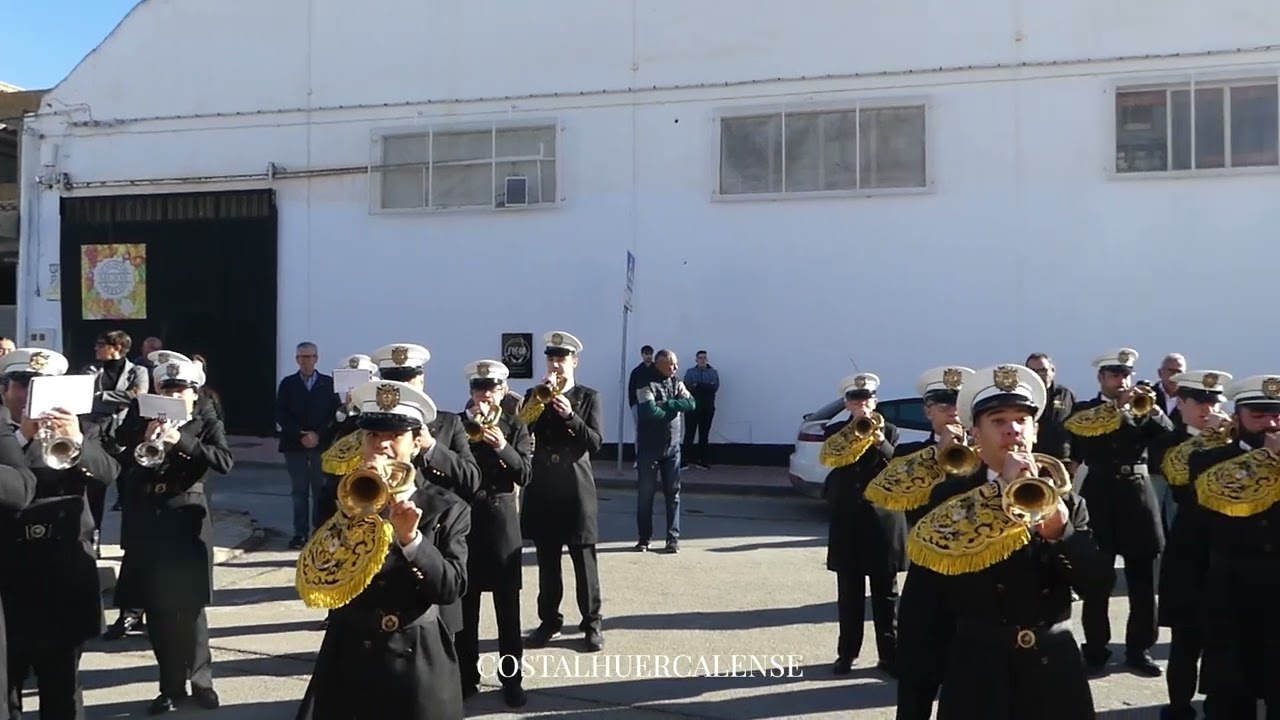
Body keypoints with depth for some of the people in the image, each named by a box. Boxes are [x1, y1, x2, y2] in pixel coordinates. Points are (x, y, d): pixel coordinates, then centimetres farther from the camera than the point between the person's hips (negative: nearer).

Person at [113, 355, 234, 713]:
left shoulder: (206, 423, 2)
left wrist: (182, 440, -23)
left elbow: (225, 461, -15)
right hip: (145, 522, 3)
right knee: (156, 608, 6)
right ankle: (171, 686, 17)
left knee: (189, 607, 1)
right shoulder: (140, 418, 8)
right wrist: (144, 441, -15)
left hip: (186, 521, -3)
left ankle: (201, 681, 14)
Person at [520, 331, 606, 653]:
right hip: (543, 488, 3)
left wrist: (570, 415, -21)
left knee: (584, 560, 2)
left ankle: (592, 624, 12)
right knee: (547, 561, 9)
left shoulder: (589, 397, 1)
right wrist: (539, 398, -13)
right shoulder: (534, 396, 8)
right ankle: (549, 622, 20)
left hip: (576, 487, -3)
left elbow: (595, 442, -8)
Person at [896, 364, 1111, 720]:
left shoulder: (1064, 500, 4)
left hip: (1054, 673, 2)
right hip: (976, 676, -2)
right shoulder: (949, 500, -5)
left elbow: (1096, 582, -5)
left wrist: (1061, 530, -21)